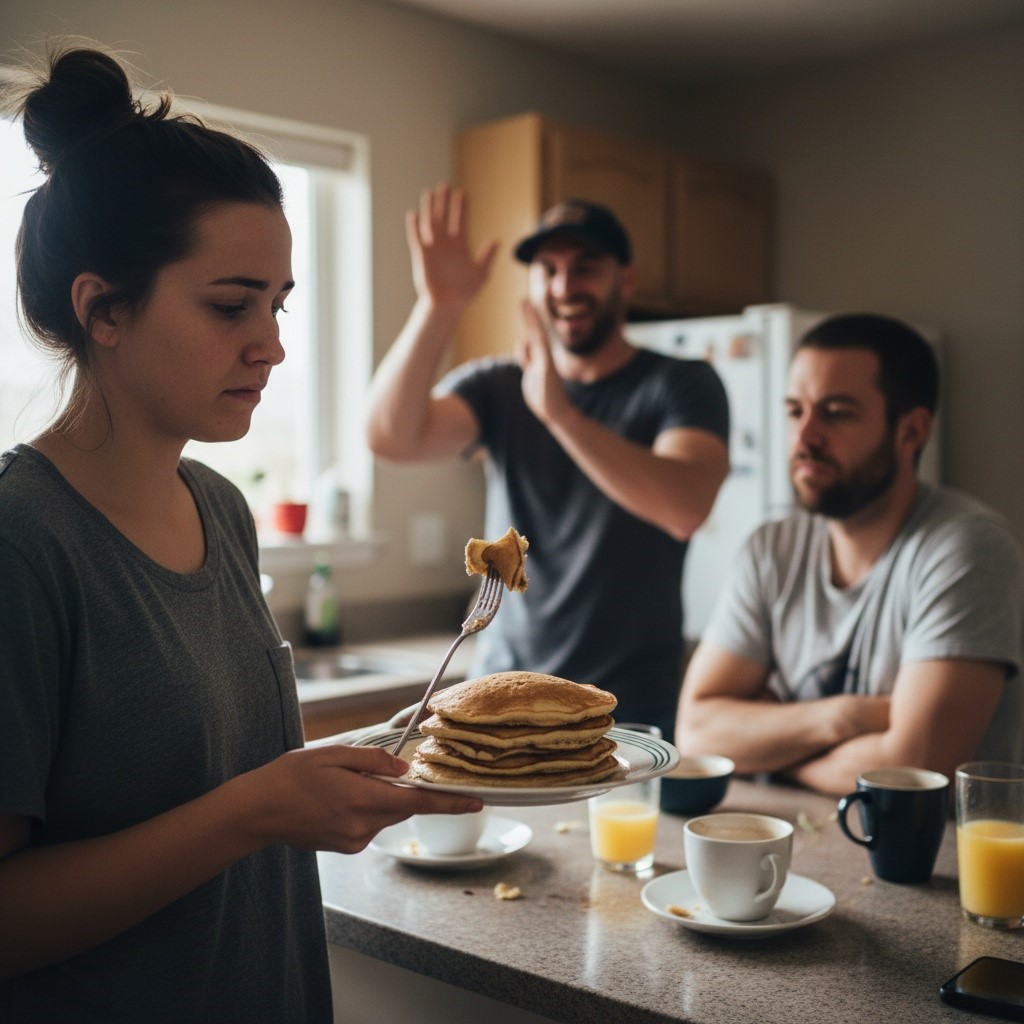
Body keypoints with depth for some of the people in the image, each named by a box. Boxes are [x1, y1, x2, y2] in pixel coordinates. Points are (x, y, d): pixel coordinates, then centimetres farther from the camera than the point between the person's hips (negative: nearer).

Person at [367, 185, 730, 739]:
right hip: (502, 691, 3)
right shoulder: (494, 386, 4)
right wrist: (437, 306, -27)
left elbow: (686, 508, -23)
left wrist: (558, 411, -32)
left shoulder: (681, 384, -4)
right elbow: (391, 437, -15)